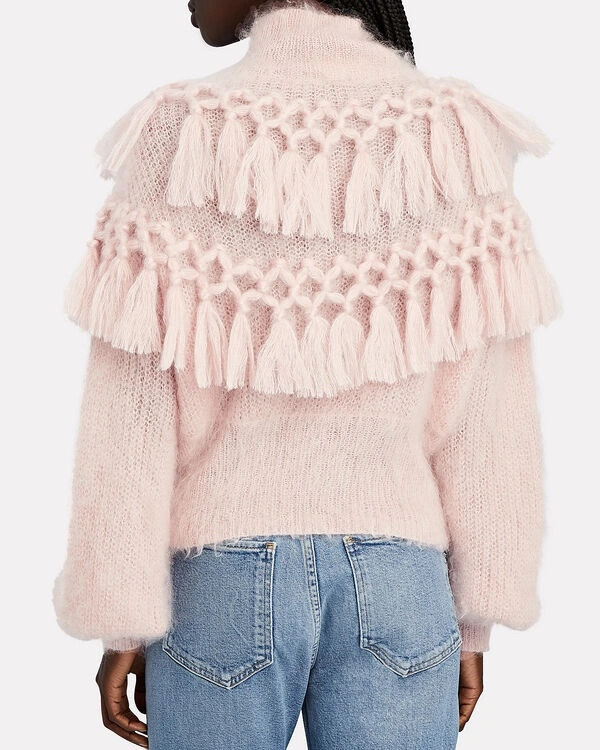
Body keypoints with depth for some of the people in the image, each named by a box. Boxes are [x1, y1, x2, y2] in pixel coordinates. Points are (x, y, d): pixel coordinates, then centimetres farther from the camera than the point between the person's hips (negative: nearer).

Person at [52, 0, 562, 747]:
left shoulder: (183, 135, -10)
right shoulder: (452, 137, -4)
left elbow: (131, 406, -9)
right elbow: (488, 408, -3)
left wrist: (121, 621, 0)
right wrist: (474, 619, 6)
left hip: (219, 575, -1)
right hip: (399, 582, 2)